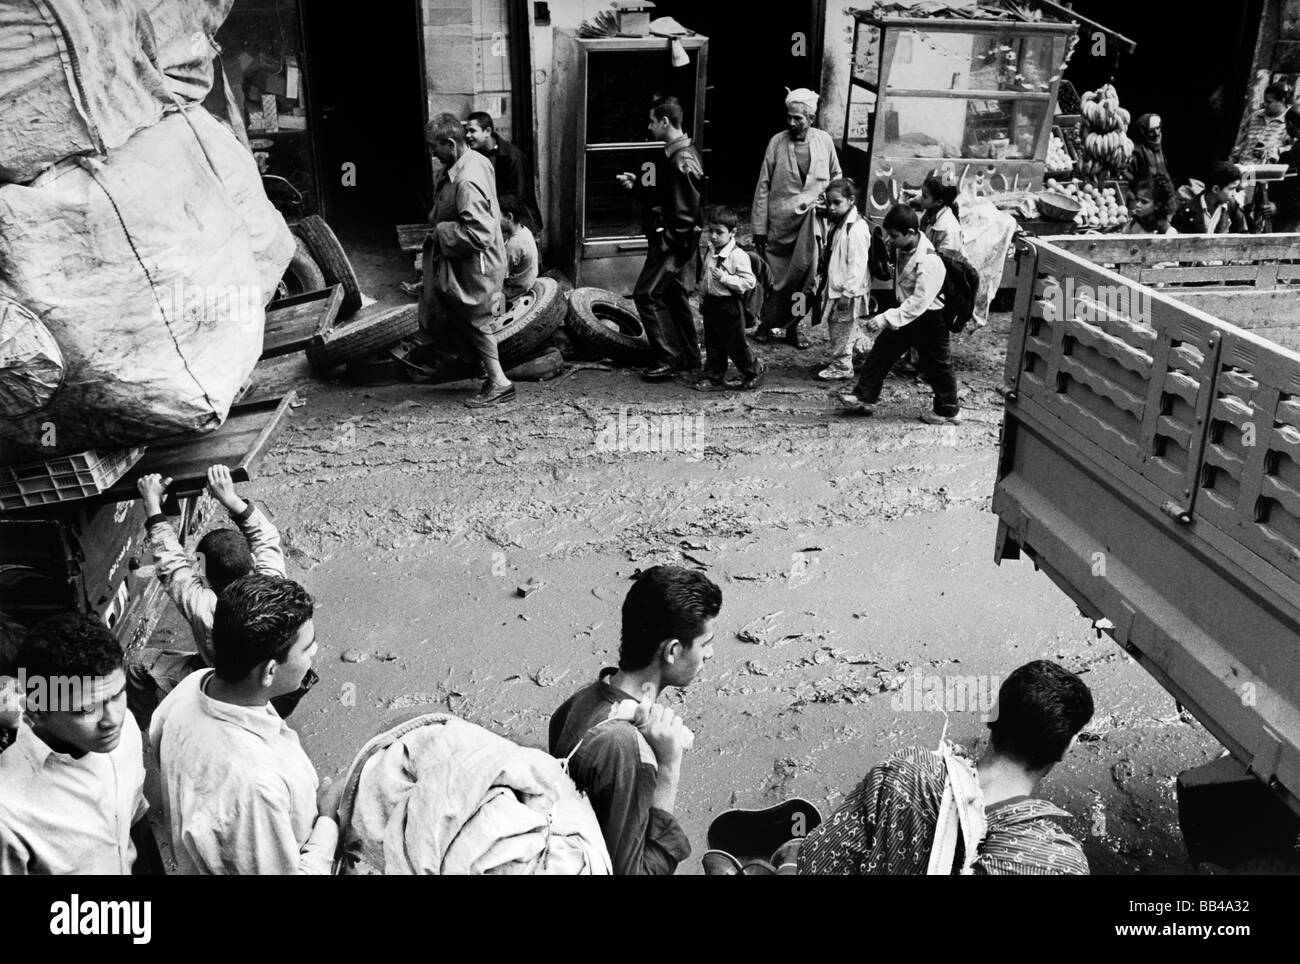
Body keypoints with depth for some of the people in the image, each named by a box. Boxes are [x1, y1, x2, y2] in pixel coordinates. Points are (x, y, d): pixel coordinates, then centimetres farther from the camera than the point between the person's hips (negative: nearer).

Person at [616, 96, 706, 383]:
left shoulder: (681, 162, -21)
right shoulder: (681, 154, 12)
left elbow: (686, 213, -24)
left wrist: (667, 241, -19)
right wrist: (636, 185, 7)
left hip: (675, 242, -10)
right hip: (678, 240, 10)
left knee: (646, 294, -7)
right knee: (674, 295, 16)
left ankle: (668, 358, -3)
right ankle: (689, 356, 24)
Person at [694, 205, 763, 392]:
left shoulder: (738, 256, -18)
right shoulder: (710, 253, 7)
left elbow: (749, 282, -21)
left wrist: (725, 278, -26)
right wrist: (702, 300, 20)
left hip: (730, 305, -7)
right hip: (711, 304, 7)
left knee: (735, 344, 3)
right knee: (712, 344, 13)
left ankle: (754, 371, 23)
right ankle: (714, 377, 23)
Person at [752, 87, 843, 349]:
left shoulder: (825, 141, 2)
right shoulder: (777, 142, -3)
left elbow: (836, 176, 18)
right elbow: (763, 186, -1)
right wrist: (759, 227, -4)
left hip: (812, 224, 2)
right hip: (780, 222, -2)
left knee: (807, 279, 2)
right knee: (777, 278, 5)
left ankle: (793, 325, 19)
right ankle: (767, 323, 23)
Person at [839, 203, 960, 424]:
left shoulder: (929, 262, -31)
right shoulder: (903, 248, -5)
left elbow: (919, 302, -33)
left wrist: (886, 318, -35)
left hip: (929, 317, -8)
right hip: (907, 309, 8)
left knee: (936, 365, 6)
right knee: (881, 350, 9)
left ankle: (949, 411, 24)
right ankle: (864, 396, 19)